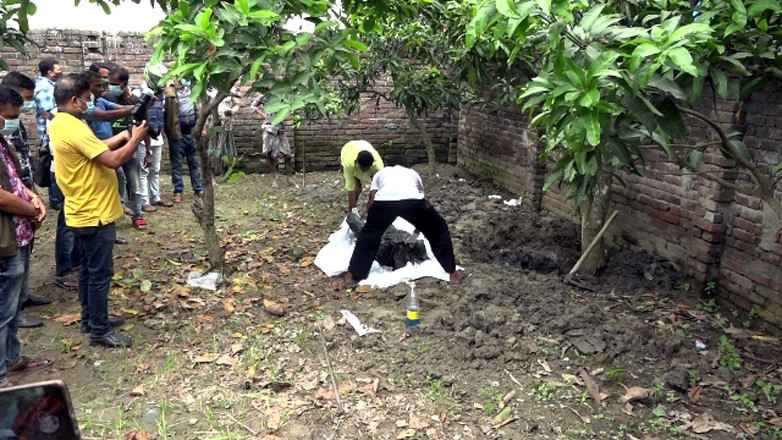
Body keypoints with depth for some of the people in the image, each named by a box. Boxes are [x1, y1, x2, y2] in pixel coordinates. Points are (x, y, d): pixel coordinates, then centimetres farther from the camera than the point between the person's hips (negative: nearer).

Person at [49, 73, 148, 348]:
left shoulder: (60, 124, 9)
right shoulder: (74, 129, -23)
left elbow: (95, 149, 15)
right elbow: (113, 160, -25)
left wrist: (122, 137, 4)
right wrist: (135, 139, -11)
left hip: (83, 212, 10)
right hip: (94, 213, -10)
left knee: (89, 269, 19)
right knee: (100, 273, -1)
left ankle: (91, 319, 31)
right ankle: (99, 331, 8)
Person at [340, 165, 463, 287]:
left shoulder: (380, 173, 39)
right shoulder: (412, 173, 42)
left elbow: (371, 202, 28)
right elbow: (422, 198, 44)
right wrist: (419, 226, 57)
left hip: (384, 199, 0)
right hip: (412, 199, 0)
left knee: (368, 235, 26)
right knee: (438, 230, 24)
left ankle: (352, 276, 29)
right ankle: (452, 272, 26)